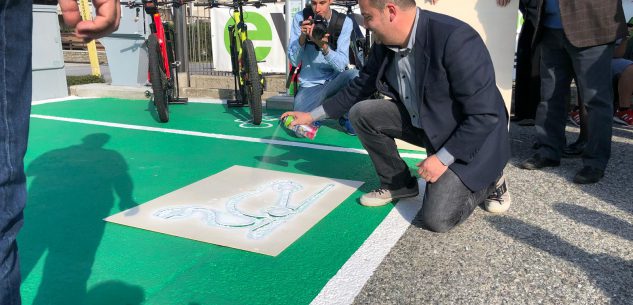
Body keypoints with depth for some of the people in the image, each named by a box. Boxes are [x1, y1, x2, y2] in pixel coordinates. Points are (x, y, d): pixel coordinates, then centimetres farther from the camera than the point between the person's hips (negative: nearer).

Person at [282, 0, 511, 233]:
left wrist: (443, 158, -24)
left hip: (469, 138, -6)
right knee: (361, 113, -7)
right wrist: (313, 115, 8)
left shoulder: (456, 39, -30)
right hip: (422, 124, 7)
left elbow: (485, 115, -27)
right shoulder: (384, 45, -7)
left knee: (435, 219, -17)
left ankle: (488, 178, 12)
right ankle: (398, 183, 9)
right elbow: (358, 89, 8)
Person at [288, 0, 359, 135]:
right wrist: (302, 37, -26)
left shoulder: (344, 22, -8)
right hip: (310, 84, 0)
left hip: (335, 80, 1)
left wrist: (324, 45, -32)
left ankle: (347, 117, -5)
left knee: (355, 75, -34)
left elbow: (341, 65, -15)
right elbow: (294, 61, -9)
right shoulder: (300, 18, -6)